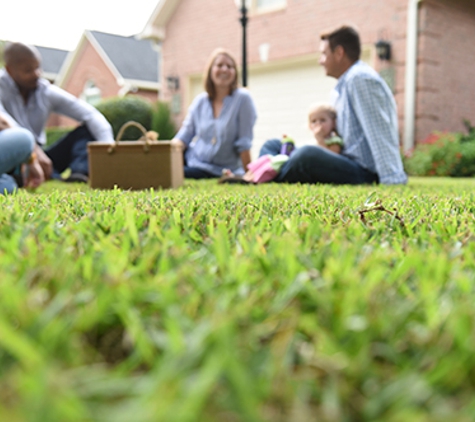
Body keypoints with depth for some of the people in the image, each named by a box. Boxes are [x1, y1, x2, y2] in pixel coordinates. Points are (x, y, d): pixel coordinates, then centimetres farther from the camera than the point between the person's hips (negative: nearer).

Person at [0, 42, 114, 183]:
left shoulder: (48, 92, 0)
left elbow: (90, 115, -9)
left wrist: (108, 145, -26)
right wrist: (33, 149, -45)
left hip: (40, 156, 5)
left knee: (87, 129, -6)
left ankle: (80, 173, -32)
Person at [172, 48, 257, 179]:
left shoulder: (242, 98, -9)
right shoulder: (200, 101, 4)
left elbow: (244, 143, -11)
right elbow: (184, 136, 3)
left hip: (221, 171, -5)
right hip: (193, 161, 5)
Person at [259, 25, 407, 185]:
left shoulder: (360, 78, -12)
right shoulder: (343, 86, 20)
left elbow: (380, 136, -20)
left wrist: (394, 180, -26)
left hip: (364, 172, -11)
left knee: (308, 155, -40)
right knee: (272, 146, 12)